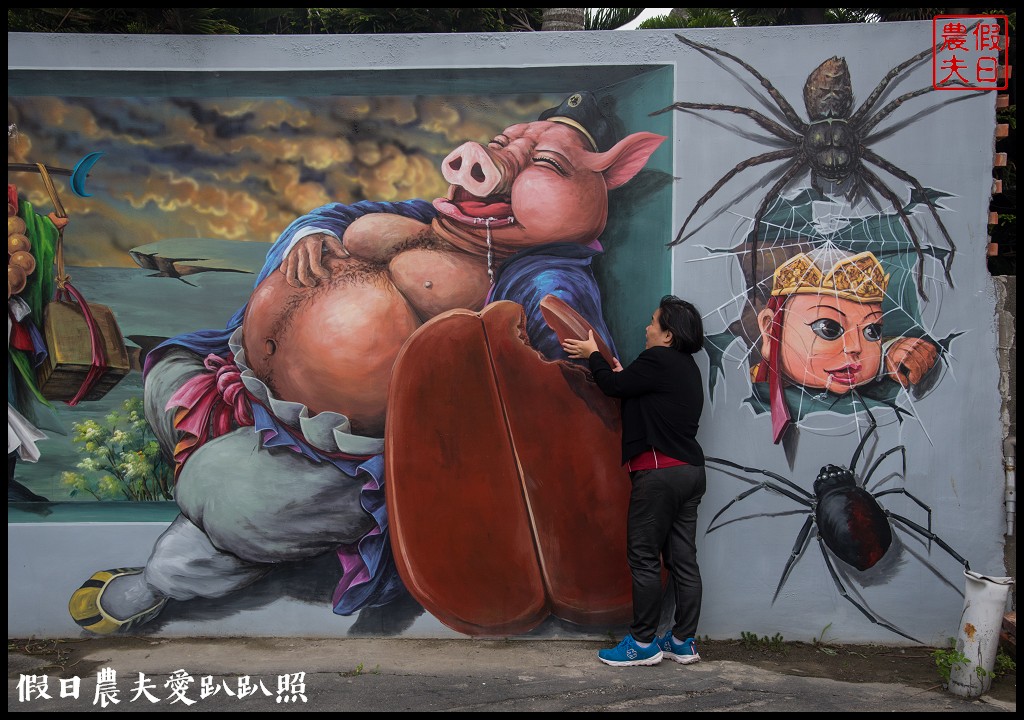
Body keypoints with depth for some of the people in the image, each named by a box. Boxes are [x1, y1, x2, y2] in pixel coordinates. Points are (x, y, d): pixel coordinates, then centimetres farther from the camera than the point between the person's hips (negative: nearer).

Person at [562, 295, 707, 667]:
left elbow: (613, 386, -3)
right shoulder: (686, 367, 18)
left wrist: (593, 354, 12)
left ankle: (643, 643, 3)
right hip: (690, 470, 9)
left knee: (644, 558, -3)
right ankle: (683, 642, 14)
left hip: (660, 472, -9)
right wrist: (625, 376, 19)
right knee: (683, 559, 9)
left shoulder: (658, 360, -11)